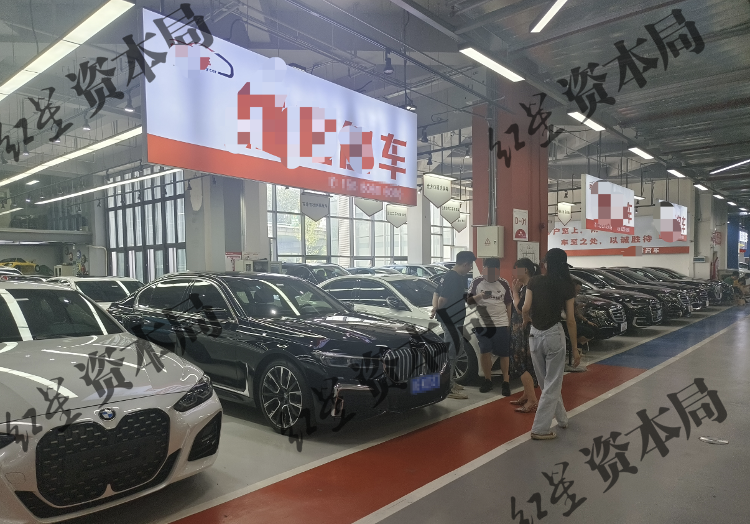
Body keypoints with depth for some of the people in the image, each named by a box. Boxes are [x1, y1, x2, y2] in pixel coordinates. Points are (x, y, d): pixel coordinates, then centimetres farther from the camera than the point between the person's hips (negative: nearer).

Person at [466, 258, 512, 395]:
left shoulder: (504, 284, 3)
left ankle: (505, 381, 14)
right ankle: (488, 380, 18)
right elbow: (468, 301, 1)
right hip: (482, 324, 0)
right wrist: (479, 296, -17)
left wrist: (509, 322, 8)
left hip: (501, 324, 0)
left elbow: (508, 304, 10)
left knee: (504, 354, 3)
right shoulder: (477, 282, 0)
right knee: (485, 352, 5)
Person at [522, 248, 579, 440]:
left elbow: (526, 308, -11)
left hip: (535, 334, 3)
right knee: (552, 384, 7)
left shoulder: (534, 282, -1)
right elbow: (570, 320, -4)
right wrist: (575, 349, 2)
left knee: (547, 382, 19)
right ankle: (540, 429, 8)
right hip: (554, 334, -2)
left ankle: (562, 419, 35)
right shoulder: (567, 286, -3)